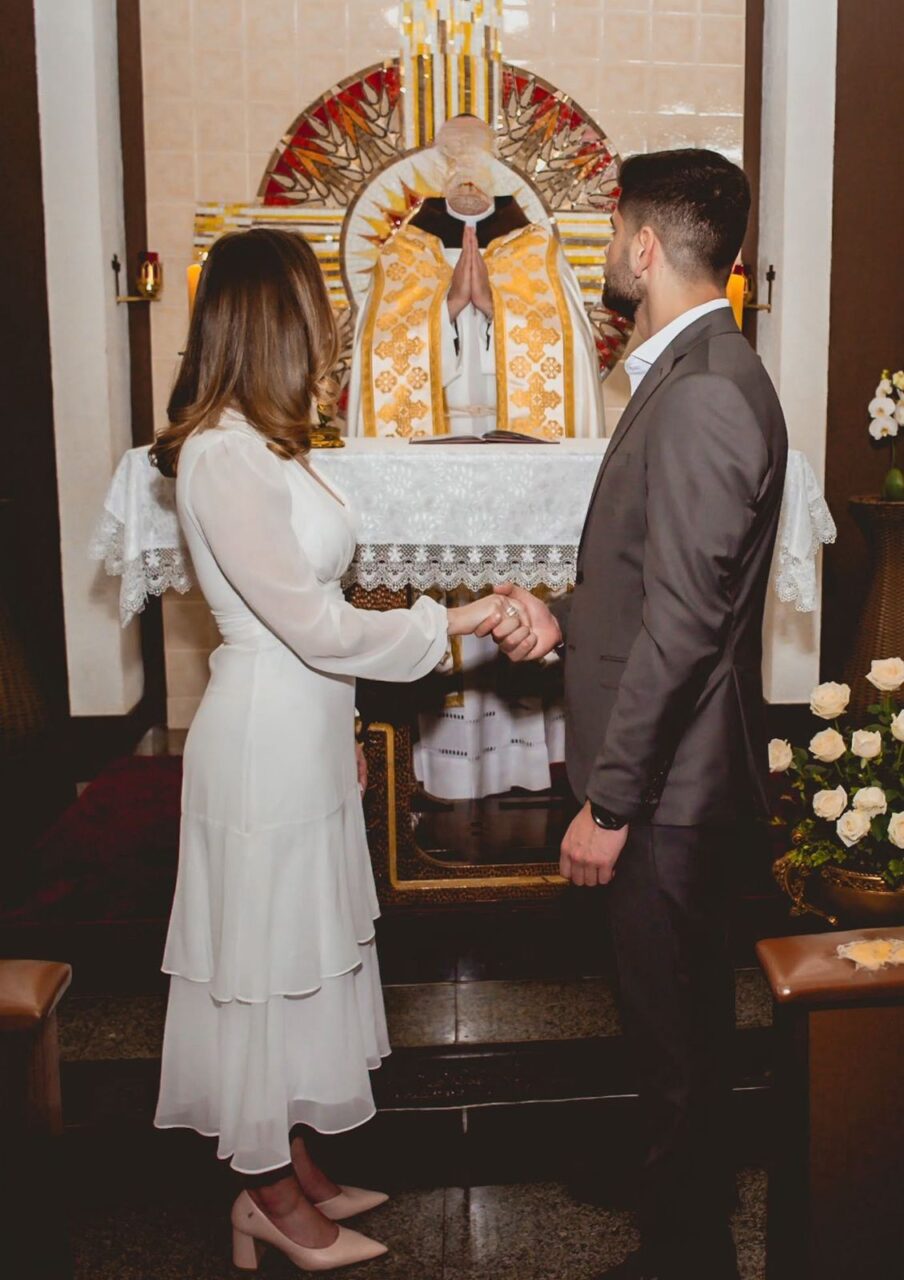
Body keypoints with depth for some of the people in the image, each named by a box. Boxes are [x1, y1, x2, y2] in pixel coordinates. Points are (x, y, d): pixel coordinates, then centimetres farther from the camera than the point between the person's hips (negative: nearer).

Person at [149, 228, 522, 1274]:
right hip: (262, 742, -10)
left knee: (300, 950, 18)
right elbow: (317, 627, -22)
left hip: (302, 734, 10)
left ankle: (293, 1165, 36)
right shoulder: (223, 454, -21)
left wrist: (337, 723, 18)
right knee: (265, 958, 6)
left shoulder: (261, 443, 9)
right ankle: (270, 1195, 27)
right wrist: (450, 621, -12)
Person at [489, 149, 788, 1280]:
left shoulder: (702, 393, -21)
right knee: (677, 1023, 23)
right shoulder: (696, 374, 13)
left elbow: (683, 621, -25)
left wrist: (609, 802, -20)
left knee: (676, 1033, 7)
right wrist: (565, 623, 6)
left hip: (670, 780, -10)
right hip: (671, 774, 10)